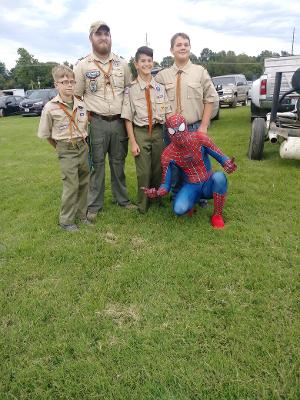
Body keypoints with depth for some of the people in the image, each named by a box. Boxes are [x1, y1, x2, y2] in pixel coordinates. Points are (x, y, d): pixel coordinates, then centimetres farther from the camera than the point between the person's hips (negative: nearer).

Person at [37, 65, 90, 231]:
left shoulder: (81, 104, 2)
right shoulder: (50, 107, -10)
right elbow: (46, 134, 0)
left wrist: (82, 142, 10)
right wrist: (60, 148, 6)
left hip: (83, 147, 5)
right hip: (66, 151, -5)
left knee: (84, 183, 10)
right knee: (71, 186, -5)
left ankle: (81, 214, 27)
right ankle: (66, 221, 10)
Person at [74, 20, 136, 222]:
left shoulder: (122, 63, 8)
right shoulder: (83, 65, 0)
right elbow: (76, 96, 3)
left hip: (119, 121, 3)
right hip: (96, 122, -2)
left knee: (119, 163, 11)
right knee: (96, 164, 2)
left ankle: (122, 198, 25)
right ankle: (94, 204, 13)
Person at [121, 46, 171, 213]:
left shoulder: (160, 87, 5)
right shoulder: (131, 89, -4)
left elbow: (168, 112, 6)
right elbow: (128, 118, -5)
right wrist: (133, 142, -9)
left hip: (158, 131, 3)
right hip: (140, 132, -3)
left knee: (158, 168, 12)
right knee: (143, 171, 2)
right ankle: (143, 206, 21)